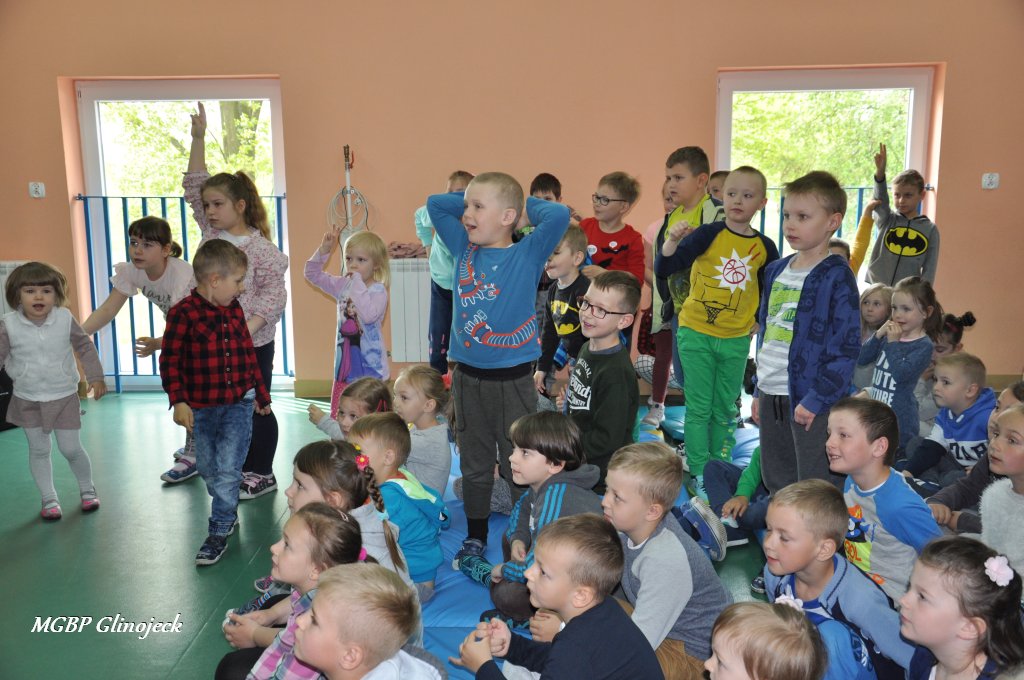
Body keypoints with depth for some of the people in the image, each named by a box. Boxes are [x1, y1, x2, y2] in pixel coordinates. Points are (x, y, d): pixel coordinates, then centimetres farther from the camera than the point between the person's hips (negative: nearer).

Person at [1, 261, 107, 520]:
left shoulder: (65, 319, -12)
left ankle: (87, 489, 28)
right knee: (39, 450, 10)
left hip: (64, 397, -1)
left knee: (71, 449, 3)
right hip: (27, 400, 1)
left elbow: (85, 347, 0)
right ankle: (49, 499, 25)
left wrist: (95, 377, -3)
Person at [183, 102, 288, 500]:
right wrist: (198, 140, 3)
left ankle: (262, 475, 20)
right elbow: (194, 188, 8)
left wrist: (248, 327, -29)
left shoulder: (260, 248, -15)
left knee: (256, 407, 6)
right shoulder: (211, 233, 5)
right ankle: (246, 468, 29)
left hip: (251, 343, -7)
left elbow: (273, 293, -18)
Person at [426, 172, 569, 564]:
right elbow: (435, 203, 11)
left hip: (513, 380, -4)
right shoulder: (465, 249, 5)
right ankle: (475, 536, 32)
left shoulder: (527, 255, -8)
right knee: (474, 464, 16)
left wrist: (525, 208, -6)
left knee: (520, 464, 6)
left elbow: (558, 215, -22)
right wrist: (476, 201, 5)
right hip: (467, 377, 4)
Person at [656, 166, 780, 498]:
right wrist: (672, 240, -33)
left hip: (736, 340, 4)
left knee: (725, 410, 14)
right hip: (696, 334, -3)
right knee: (699, 408, 3)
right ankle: (699, 474, 13)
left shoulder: (765, 247, 0)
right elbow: (663, 269, -17)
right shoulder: (709, 234, -11)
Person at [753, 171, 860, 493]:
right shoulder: (776, 271, 11)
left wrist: (815, 399, -19)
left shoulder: (836, 277, -11)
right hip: (772, 395, 7)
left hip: (810, 399, -7)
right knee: (775, 481, 19)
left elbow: (846, 347, -15)